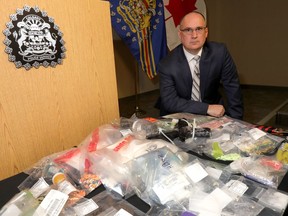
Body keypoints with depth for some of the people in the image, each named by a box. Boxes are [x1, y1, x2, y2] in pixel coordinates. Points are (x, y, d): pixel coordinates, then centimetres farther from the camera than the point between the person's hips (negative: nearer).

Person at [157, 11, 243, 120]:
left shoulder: (220, 52, -13)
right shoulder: (166, 65, -18)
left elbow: (232, 87, -5)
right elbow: (169, 102, -21)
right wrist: (207, 108, -27)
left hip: (214, 114, 1)